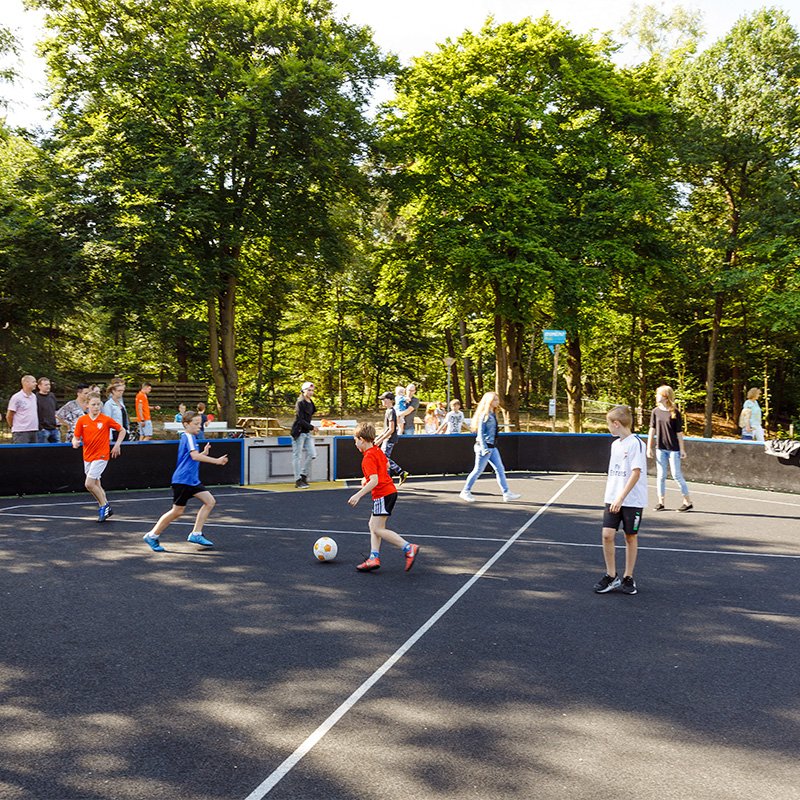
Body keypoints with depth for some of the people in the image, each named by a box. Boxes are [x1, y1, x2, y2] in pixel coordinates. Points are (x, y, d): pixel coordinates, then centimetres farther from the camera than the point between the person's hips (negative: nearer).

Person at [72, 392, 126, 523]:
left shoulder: (106, 420, -8)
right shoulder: (81, 420, -1)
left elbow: (122, 430, 5)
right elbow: (75, 437, 2)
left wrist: (117, 445, -3)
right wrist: (75, 442, -21)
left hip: (101, 456, -4)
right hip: (87, 457, 4)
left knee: (89, 484, -15)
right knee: (96, 485, 12)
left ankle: (104, 506, 3)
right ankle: (106, 508, 27)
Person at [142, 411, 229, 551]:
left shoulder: (190, 437, 16)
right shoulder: (188, 437, -13)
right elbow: (194, 456, -28)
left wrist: (204, 453, 14)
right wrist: (216, 461, -28)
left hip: (192, 480, 10)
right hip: (182, 480, -10)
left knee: (210, 501, 2)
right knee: (177, 511, -4)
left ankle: (196, 534, 5)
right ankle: (152, 536, 10)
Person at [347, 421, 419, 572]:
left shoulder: (368, 458, -18)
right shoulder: (378, 450, 11)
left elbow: (374, 481, -27)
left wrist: (358, 495, -27)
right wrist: (368, 478, 32)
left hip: (383, 494, -10)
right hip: (389, 491, 10)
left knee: (378, 529, -10)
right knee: (373, 525, 13)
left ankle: (409, 548, -15)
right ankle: (374, 558, 10)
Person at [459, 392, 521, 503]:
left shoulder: (493, 415, 13)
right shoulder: (484, 415, -13)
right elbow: (480, 433, -16)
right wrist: (484, 448, -21)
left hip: (492, 448, 9)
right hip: (484, 447, -9)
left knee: (500, 470, 6)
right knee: (478, 470, -1)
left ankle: (507, 493, 8)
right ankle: (465, 492, 12)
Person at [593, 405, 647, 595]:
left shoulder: (635, 443, -12)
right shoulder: (615, 444, 12)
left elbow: (636, 473, -18)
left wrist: (621, 498, -22)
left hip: (632, 500, -6)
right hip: (612, 500, 6)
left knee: (630, 537, 5)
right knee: (607, 535, -3)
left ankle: (628, 578, 18)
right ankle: (611, 576, 8)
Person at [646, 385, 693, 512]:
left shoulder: (675, 412, -6)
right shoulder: (655, 411, 5)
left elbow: (679, 432, -3)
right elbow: (652, 430, 10)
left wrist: (682, 449, -4)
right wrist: (649, 447, 8)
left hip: (673, 449, -4)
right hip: (660, 448, 4)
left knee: (676, 475, -2)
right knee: (661, 475, 5)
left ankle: (688, 502, 10)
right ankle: (661, 502, 14)